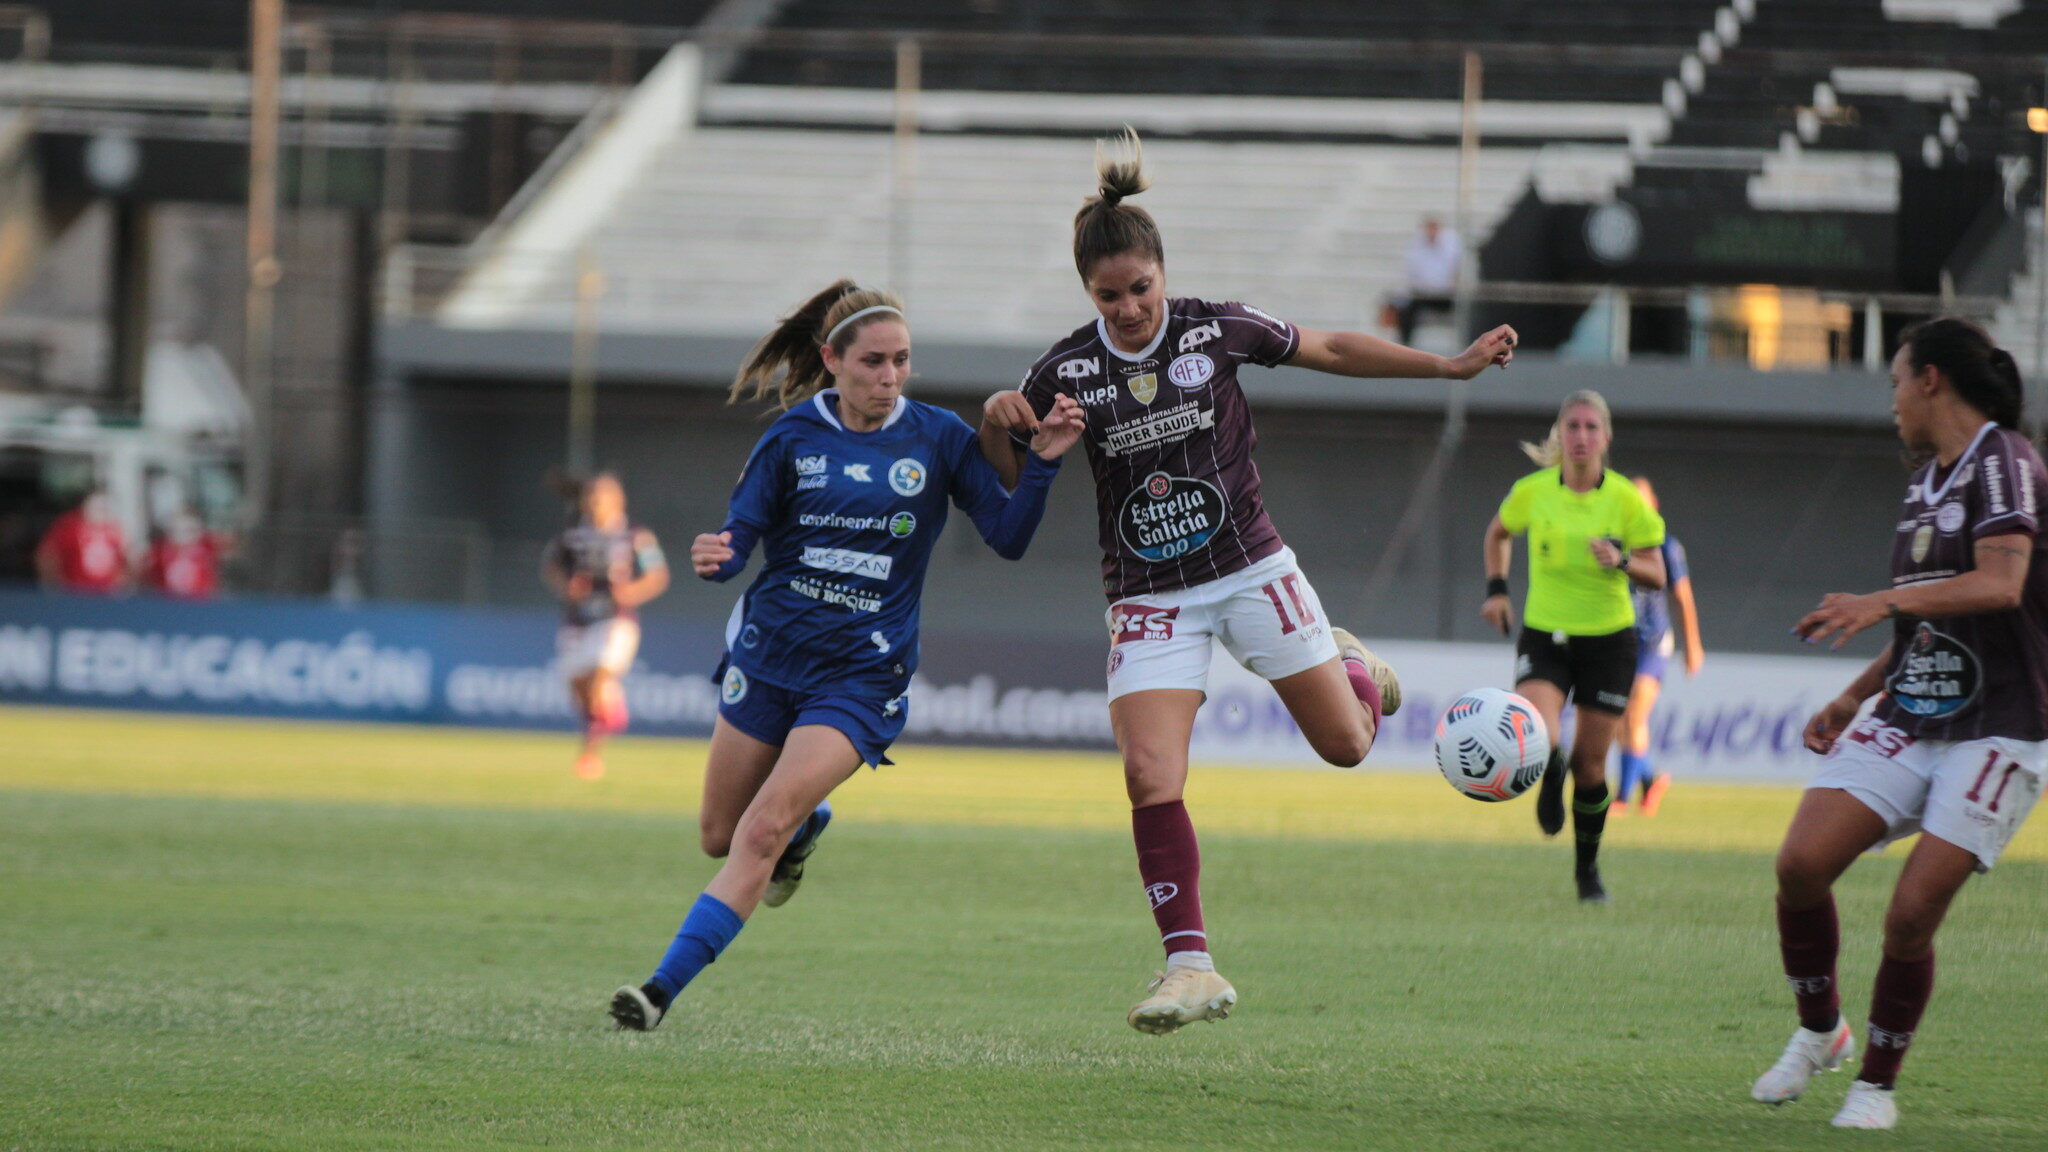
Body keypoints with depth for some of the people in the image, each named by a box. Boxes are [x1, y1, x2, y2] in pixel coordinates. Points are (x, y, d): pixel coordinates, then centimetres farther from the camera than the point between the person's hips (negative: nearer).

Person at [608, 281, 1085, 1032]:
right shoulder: (793, 438, -3)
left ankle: (664, 989, -18)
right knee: (721, 836, 13)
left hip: (863, 675, -3)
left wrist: (1041, 464, -19)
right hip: (768, 655, 3)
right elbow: (739, 537, -4)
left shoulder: (939, 438, -4)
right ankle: (807, 824, 48)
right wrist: (715, 559, -27)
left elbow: (1007, 538, -3)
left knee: (763, 830, -18)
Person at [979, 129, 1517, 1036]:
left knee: (1345, 744, 6)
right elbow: (1008, 474, -2)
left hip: (1251, 572, 1)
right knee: (1149, 779, -17)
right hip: (1149, 598, 0)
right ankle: (1192, 966, -13)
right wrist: (998, 422, -23)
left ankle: (1347, 663, 43)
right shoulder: (1067, 371, -8)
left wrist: (1454, 365, 3)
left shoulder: (1217, 330, -8)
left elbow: (1332, 350, 5)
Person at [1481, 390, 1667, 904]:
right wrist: (1496, 588, 6)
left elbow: (1657, 576, -3)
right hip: (1544, 634, 0)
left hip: (1608, 639, 0)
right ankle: (1552, 781, 16)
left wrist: (1622, 562, -23)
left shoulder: (1627, 500, -8)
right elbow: (1499, 534, 17)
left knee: (1590, 761, 4)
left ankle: (1587, 866, 26)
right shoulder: (1532, 491, -5)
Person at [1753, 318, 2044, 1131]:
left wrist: (1886, 603, -36)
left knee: (1912, 912, -12)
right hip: (1907, 721, 8)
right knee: (1801, 863, -10)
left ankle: (1878, 1084, 8)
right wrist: (1855, 697, 23)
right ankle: (1819, 1031, 11)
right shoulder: (1928, 478, 17)